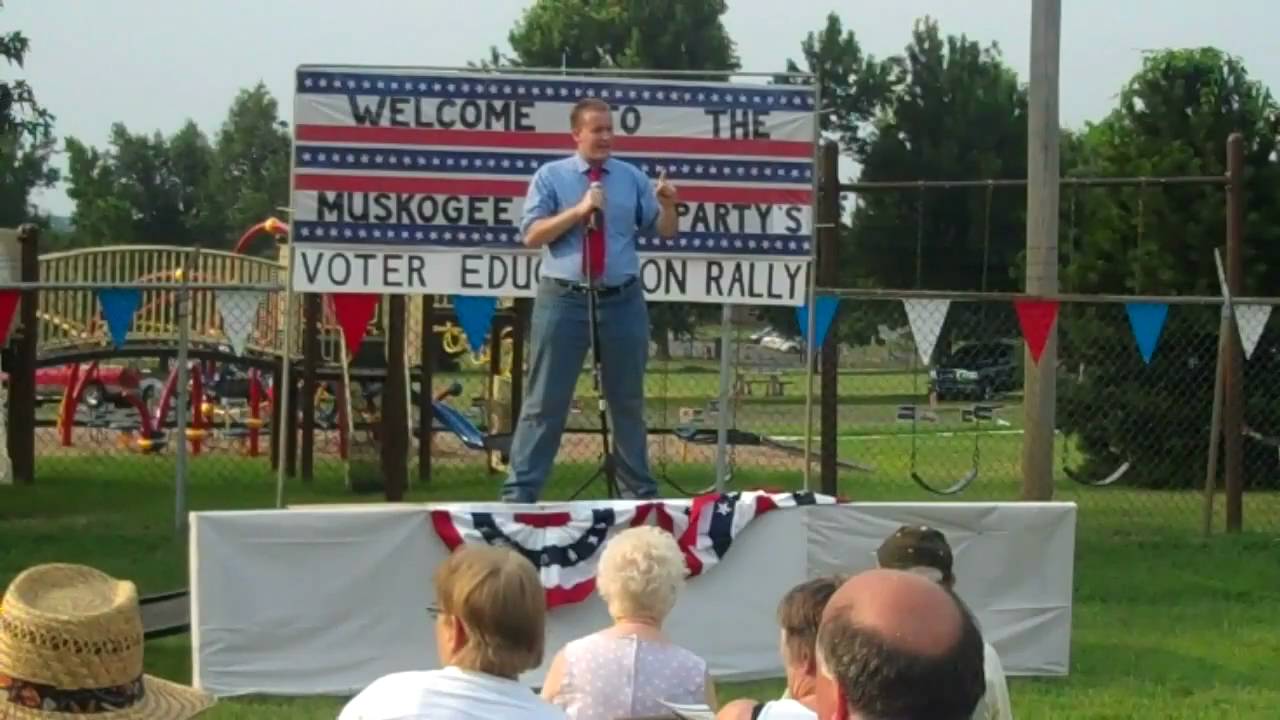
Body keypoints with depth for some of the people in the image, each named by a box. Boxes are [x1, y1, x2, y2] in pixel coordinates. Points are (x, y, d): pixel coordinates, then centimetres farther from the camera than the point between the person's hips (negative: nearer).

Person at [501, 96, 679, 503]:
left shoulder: (632, 178, 8)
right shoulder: (551, 176, 1)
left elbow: (665, 232, 8)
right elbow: (532, 235, -7)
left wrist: (667, 205, -13)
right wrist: (579, 210, -16)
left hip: (623, 301, 3)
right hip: (564, 300, -3)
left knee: (628, 402, 13)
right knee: (546, 402, -1)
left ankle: (639, 491, 23)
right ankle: (520, 491, 3)